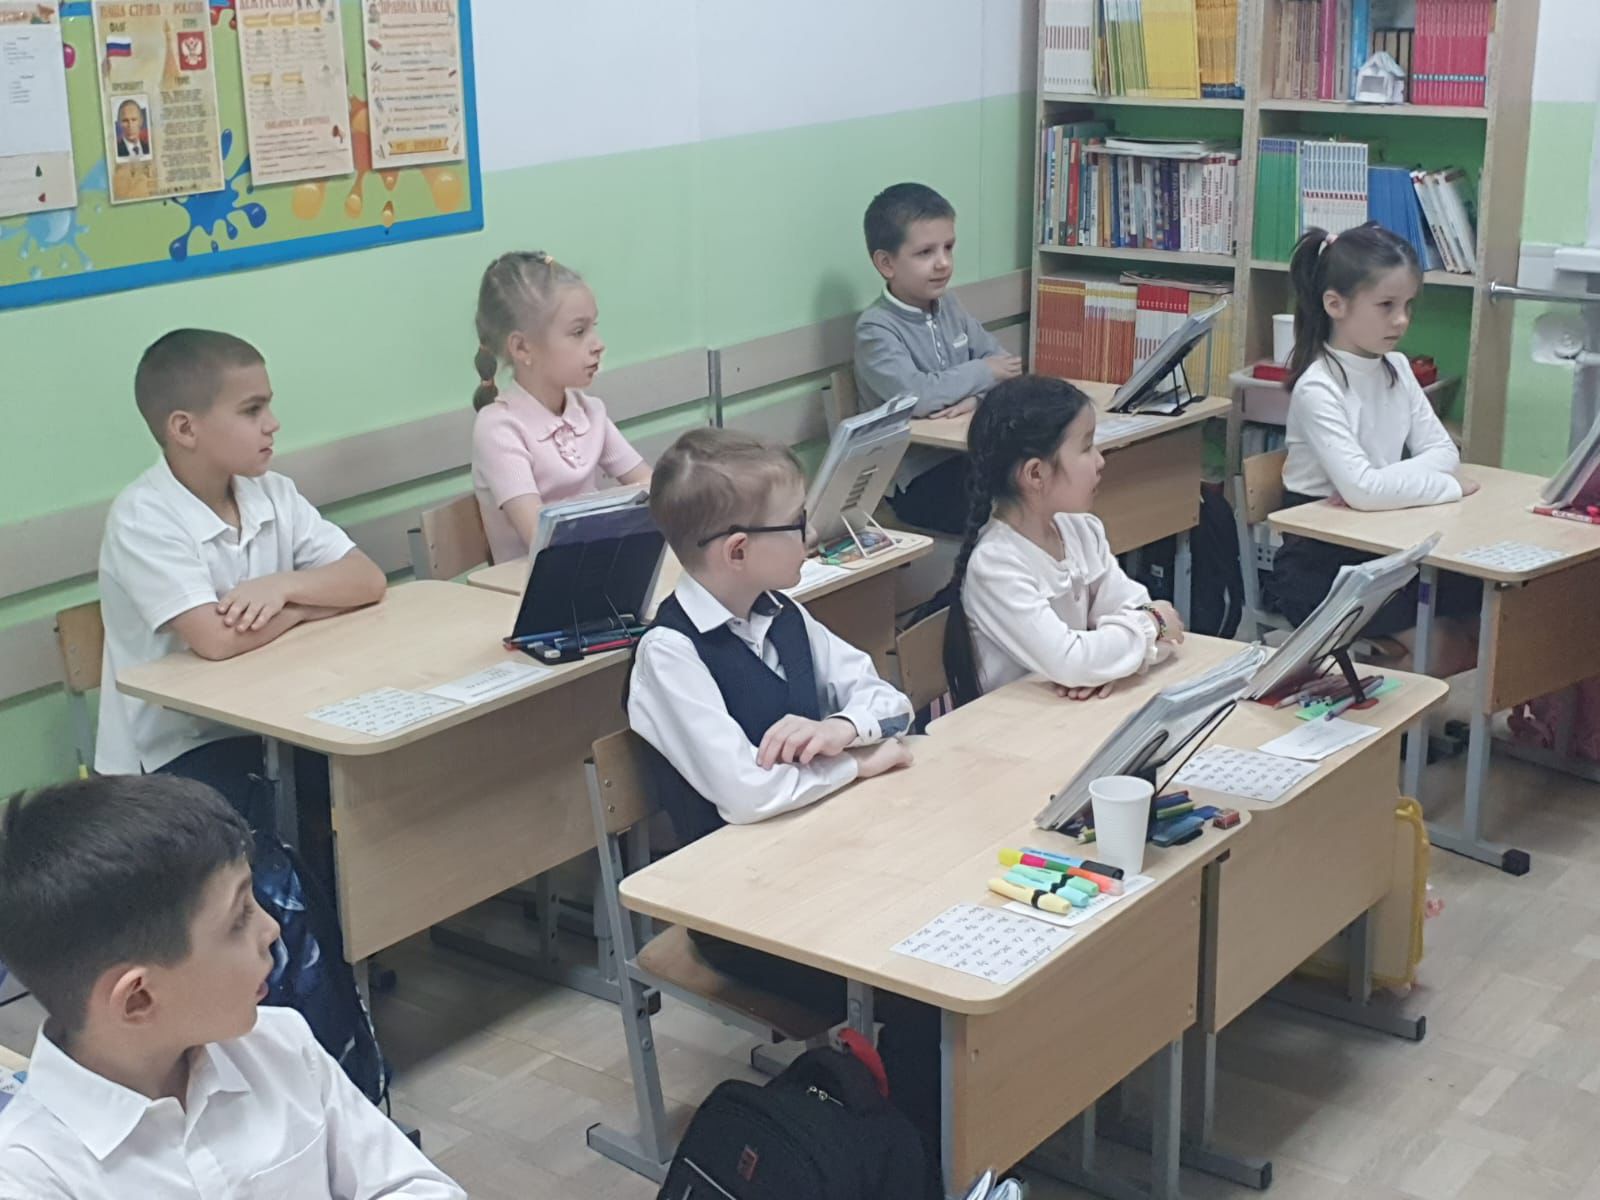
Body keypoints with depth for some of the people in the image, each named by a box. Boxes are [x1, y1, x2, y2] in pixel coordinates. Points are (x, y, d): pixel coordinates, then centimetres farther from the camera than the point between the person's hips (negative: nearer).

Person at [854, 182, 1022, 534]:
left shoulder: (949, 307, 11)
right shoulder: (876, 328, -11)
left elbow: (1004, 363, 8)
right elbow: (915, 396, -26)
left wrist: (976, 395, -14)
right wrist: (982, 373, -11)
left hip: (967, 456, 7)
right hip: (915, 478, -7)